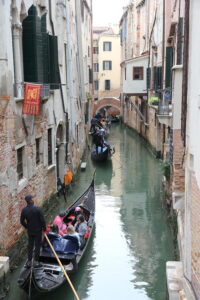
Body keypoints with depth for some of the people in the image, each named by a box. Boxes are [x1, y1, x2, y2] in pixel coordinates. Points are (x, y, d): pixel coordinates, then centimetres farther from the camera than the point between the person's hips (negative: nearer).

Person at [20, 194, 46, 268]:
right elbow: (42, 220, -16)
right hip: (38, 230, -4)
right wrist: (44, 228, -2)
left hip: (30, 231, 4)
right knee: (37, 246, 8)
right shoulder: (37, 209, -20)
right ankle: (36, 262, 13)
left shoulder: (24, 210, -7)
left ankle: (29, 262, 20)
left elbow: (22, 221, 1)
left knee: (30, 246, 15)